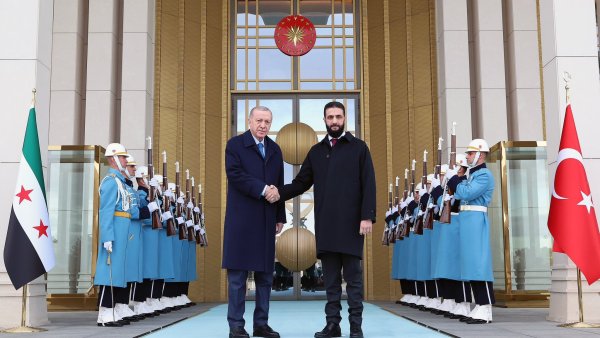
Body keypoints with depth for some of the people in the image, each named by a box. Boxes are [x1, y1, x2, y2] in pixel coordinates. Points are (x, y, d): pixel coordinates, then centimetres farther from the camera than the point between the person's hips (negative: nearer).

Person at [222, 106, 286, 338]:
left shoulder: (275, 150, 16)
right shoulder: (235, 144, 1)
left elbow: (279, 184, 17)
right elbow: (235, 174, -14)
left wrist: (280, 216, 13)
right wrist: (263, 189, -16)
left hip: (266, 220, 5)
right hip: (241, 219, -5)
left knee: (265, 273, 7)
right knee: (238, 274, -3)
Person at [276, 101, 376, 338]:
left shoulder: (358, 147, 5)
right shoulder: (316, 151, 15)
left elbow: (368, 184, -1)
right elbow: (301, 183, 12)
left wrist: (367, 216, -10)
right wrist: (277, 194, -3)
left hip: (351, 223, -3)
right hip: (325, 225, 3)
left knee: (353, 276, 1)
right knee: (330, 277, 6)